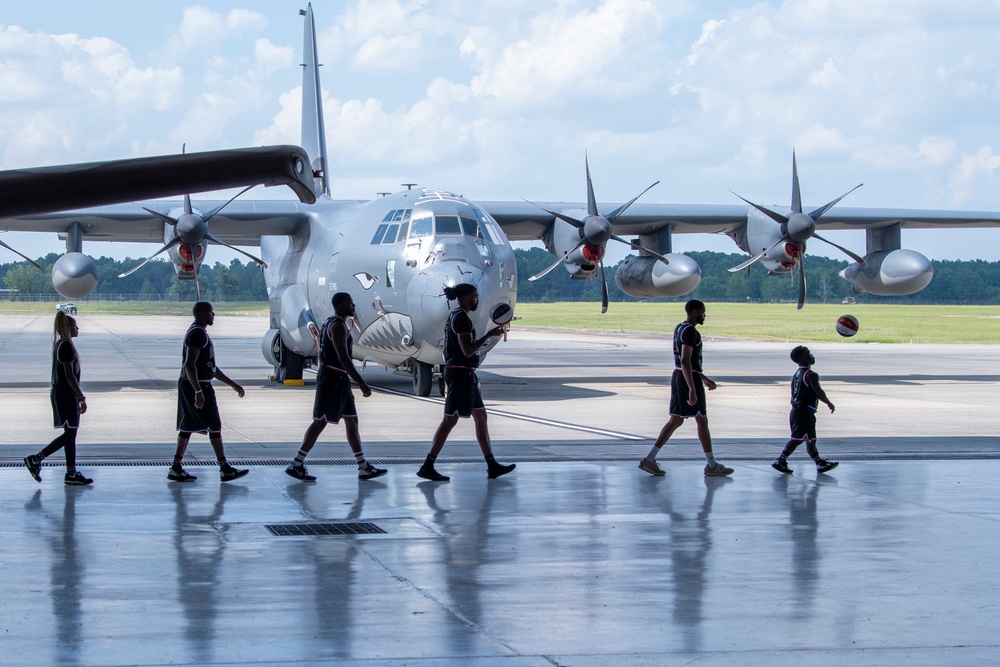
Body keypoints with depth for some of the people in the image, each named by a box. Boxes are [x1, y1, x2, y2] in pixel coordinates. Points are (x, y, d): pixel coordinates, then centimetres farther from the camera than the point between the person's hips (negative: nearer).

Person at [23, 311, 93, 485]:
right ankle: (36, 459, -5)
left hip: (59, 393, 10)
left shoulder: (60, 345, 14)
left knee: (70, 435, 10)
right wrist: (82, 398, -18)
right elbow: (69, 375, -20)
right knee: (70, 434, -6)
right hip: (66, 394, -10)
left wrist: (78, 398, 23)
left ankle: (71, 473, 12)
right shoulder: (66, 347, -17)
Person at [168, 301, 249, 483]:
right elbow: (190, 364, -25)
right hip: (197, 386, -10)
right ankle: (225, 469, -3)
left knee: (188, 426, 11)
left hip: (187, 386, 10)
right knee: (214, 425, -6)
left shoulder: (200, 333, 19)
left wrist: (232, 384, 24)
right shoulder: (198, 334, -15)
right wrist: (198, 392, -30)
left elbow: (211, 366, 25)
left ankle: (176, 468, 12)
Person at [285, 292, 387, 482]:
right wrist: (361, 383, -26)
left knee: (352, 422, 10)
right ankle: (296, 465, -3)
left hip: (339, 380, 11)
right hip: (333, 379, -11)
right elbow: (343, 357, -25)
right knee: (320, 422, -7)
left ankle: (364, 468, 12)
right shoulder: (338, 325, -16)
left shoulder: (332, 322, 16)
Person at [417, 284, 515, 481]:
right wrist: (488, 335, -18)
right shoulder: (462, 318, -15)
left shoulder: (453, 317, 16)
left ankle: (492, 466, 15)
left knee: (481, 417, 12)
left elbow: (447, 350, 20)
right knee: (450, 420, -8)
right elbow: (467, 350, -21)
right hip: (461, 374, -11)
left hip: (456, 372, 11)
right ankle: (427, 467, -6)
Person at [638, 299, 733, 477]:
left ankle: (650, 459, 4)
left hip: (678, 376, 10)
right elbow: (685, 361, -24)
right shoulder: (690, 331, -16)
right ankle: (711, 466, 8)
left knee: (675, 420, 9)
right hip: (689, 378, -9)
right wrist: (692, 390, -27)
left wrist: (703, 378, 28)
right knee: (702, 420, 0)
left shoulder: (679, 328, 15)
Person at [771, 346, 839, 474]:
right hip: (805, 413, -10)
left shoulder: (796, 375, 14)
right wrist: (829, 403, -2)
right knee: (797, 438, -9)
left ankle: (819, 463, 22)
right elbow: (819, 392, -18)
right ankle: (780, 460, -11)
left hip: (796, 410, 10)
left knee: (811, 439, 15)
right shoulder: (811, 375, -15)